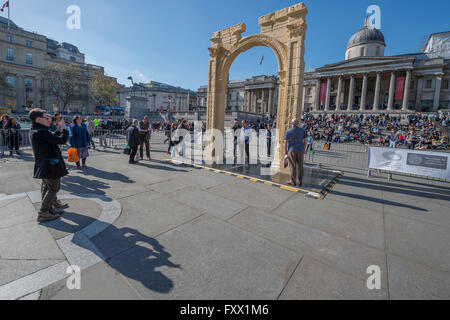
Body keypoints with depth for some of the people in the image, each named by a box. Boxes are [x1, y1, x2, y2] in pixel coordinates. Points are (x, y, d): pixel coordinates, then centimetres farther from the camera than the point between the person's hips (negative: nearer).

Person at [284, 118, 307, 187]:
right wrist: (303, 149, 15)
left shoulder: (288, 132, -5)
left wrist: (286, 151, 4)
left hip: (291, 150, -2)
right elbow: (305, 140, 5)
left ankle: (293, 182, 7)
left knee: (292, 166, 3)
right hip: (300, 150, 2)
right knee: (300, 166, 6)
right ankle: (299, 182, 10)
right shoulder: (302, 130, 1)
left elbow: (285, 142, -5)